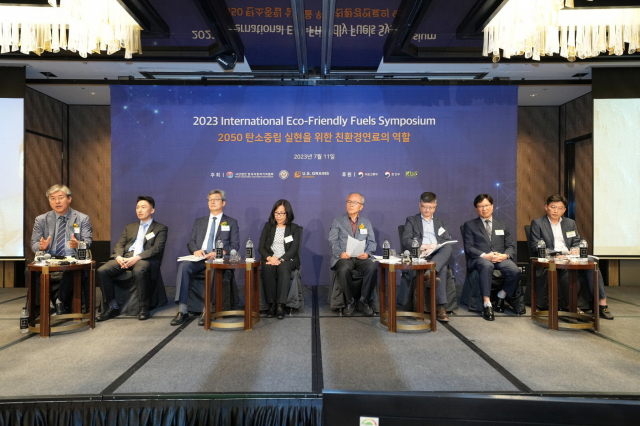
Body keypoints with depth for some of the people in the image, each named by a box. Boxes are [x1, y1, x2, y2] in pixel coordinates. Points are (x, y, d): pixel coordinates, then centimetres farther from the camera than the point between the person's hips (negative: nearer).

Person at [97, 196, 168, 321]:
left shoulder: (160, 228, 11)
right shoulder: (129, 227, 28)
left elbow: (157, 248, -3)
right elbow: (119, 245, 18)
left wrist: (137, 258, -18)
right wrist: (118, 257, -6)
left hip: (145, 259, -5)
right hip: (125, 258, 5)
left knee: (138, 271, -38)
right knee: (102, 271, -21)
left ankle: (143, 307, -20)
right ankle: (113, 307, -8)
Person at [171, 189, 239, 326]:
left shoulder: (231, 222, 15)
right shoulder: (199, 222, 25)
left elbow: (235, 245, 5)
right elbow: (191, 242, 17)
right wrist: (195, 250, -8)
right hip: (199, 258, 3)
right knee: (183, 266, -29)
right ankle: (182, 311, -28)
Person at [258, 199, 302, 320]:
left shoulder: (294, 228, 13)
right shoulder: (268, 226, 18)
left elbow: (294, 248, -1)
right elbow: (261, 247, 9)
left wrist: (280, 260, -19)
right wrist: (269, 258, -13)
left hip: (287, 259, -1)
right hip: (270, 259, 2)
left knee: (283, 268, -36)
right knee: (267, 268, -34)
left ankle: (280, 305, -39)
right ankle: (271, 304, -31)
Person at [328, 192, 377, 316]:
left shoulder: (366, 222, 20)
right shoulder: (338, 221, 13)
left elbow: (372, 242, 12)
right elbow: (333, 241, 3)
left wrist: (367, 253, -10)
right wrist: (340, 253, -16)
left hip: (361, 257, 2)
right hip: (344, 257, -2)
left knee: (372, 268, -31)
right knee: (343, 269, -36)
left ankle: (363, 301, -15)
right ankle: (350, 302, -14)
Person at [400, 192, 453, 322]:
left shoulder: (440, 222, 31)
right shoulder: (411, 220, 22)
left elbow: (448, 242, 13)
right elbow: (406, 240, 4)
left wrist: (435, 246, -10)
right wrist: (421, 246, -16)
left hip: (439, 254, 2)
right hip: (419, 254, -2)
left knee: (448, 248, -35)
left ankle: (432, 272, -55)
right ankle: (440, 307, -38)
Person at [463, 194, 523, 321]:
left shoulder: (502, 225, 23)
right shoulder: (469, 225, 13)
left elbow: (511, 246, 15)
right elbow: (468, 248, 2)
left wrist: (505, 255, -9)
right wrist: (485, 256, -16)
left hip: (501, 258, 3)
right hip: (479, 259, -3)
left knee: (515, 271, -29)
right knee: (486, 265, -39)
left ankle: (502, 296, -3)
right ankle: (487, 304, -33)